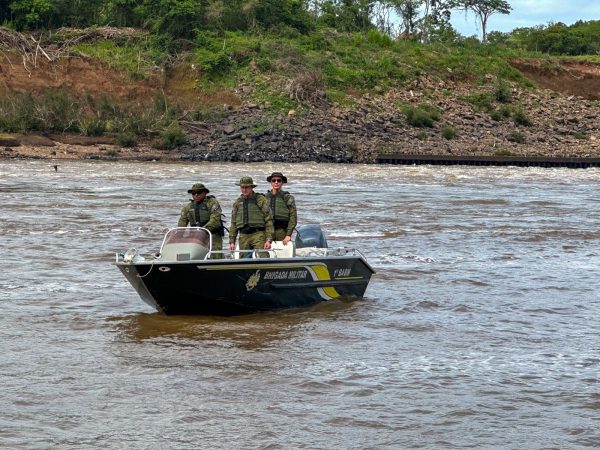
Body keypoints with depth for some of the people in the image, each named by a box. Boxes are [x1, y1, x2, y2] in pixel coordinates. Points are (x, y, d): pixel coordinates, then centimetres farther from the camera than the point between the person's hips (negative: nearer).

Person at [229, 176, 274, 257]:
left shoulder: (261, 200, 1)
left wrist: (268, 240, -10)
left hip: (258, 234, -4)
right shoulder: (237, 202, 14)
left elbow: (268, 221, -2)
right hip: (243, 236, 4)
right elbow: (233, 223, 17)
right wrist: (232, 241, 11)